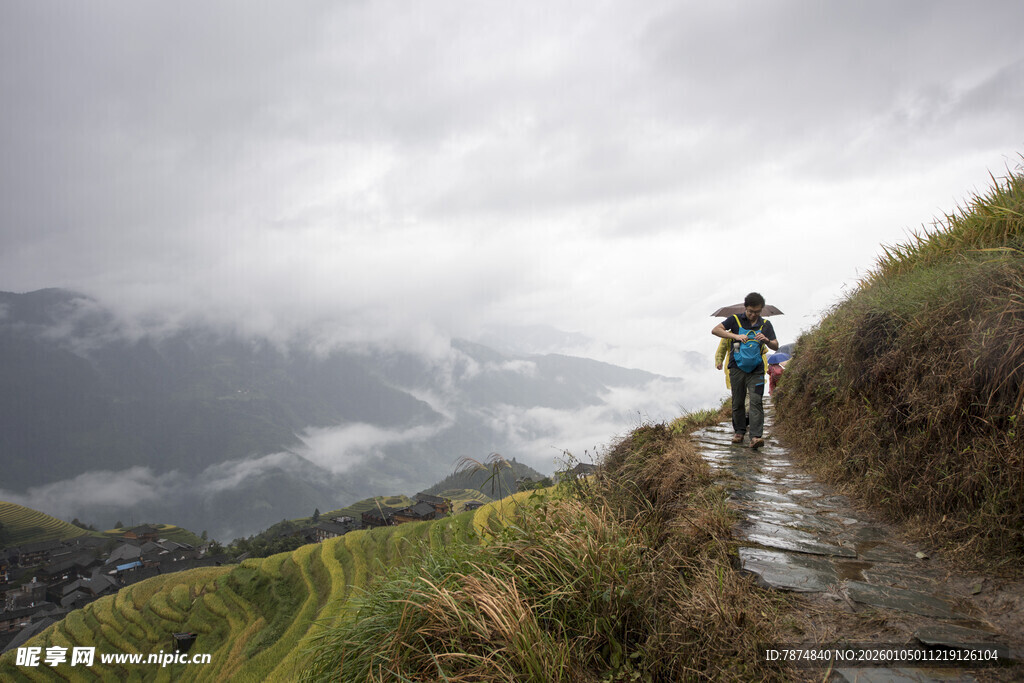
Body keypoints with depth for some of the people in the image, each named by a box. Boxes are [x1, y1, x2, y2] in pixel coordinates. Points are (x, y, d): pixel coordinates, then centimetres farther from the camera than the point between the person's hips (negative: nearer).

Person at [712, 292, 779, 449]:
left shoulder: (765, 324, 8)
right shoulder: (735, 320, 1)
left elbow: (776, 347, 9)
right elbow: (715, 330, -9)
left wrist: (766, 340, -14)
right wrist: (736, 336, -20)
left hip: (756, 370, 0)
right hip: (737, 368, 0)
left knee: (756, 402, -11)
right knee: (738, 402, 7)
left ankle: (756, 436, -17)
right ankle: (739, 431, 23)